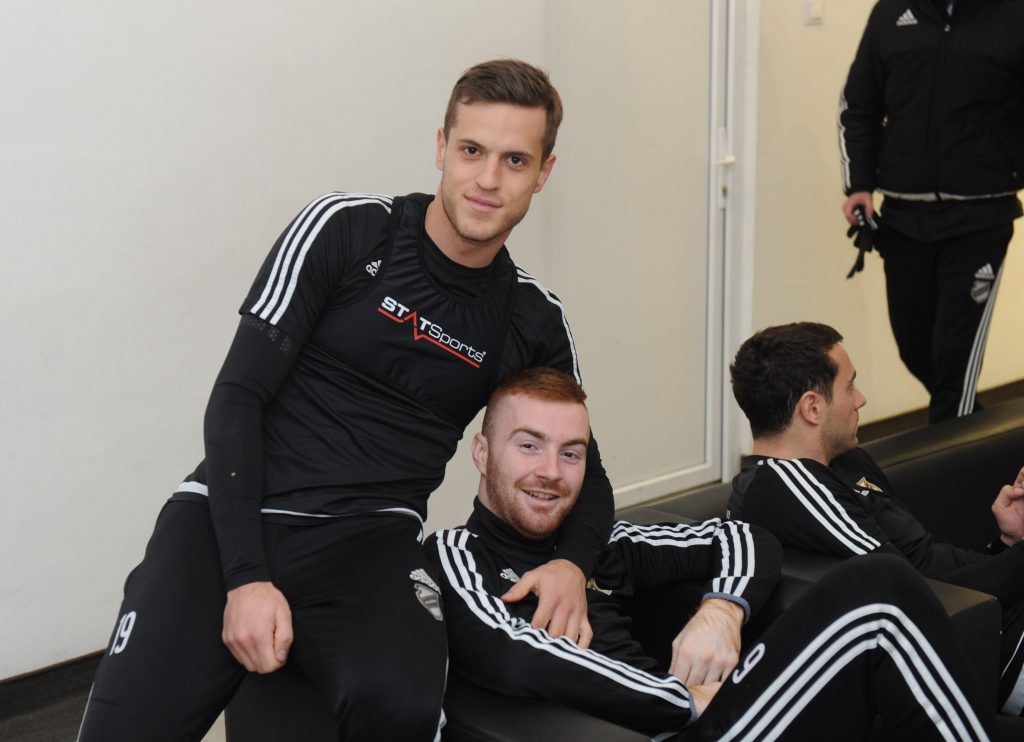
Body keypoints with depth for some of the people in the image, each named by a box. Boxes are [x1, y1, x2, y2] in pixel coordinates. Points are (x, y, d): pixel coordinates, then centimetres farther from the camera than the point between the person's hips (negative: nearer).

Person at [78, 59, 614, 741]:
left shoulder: (534, 321, 9)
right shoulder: (347, 229, 1)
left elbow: (586, 472, 20)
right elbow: (237, 398, -3)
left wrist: (572, 564, -4)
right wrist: (245, 577, -13)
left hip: (368, 539, 1)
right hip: (232, 516, -1)